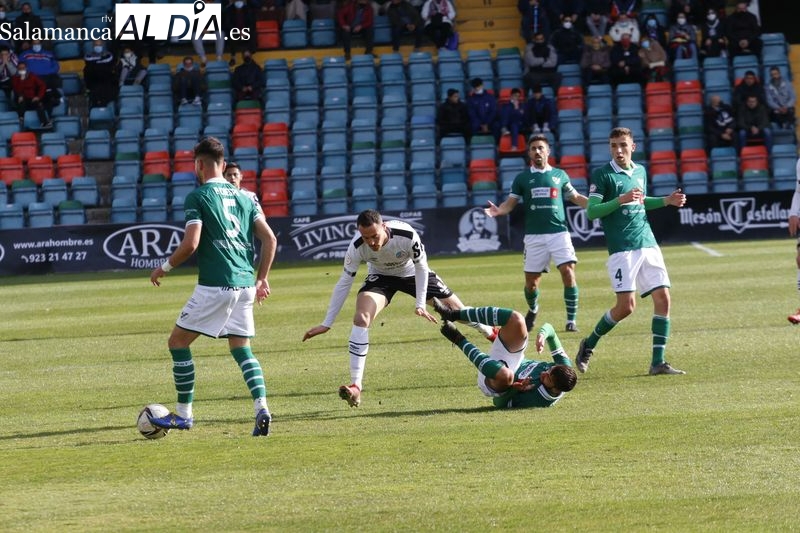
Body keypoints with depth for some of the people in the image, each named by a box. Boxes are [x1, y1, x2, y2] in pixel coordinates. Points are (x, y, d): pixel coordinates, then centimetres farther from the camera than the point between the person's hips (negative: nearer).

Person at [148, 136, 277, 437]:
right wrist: (262, 278, 19)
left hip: (214, 286, -6)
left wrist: (164, 268, 2)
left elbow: (191, 244, -14)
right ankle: (261, 410, -6)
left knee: (178, 342, 7)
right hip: (244, 285, 6)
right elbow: (269, 238, 10)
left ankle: (183, 414, 9)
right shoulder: (243, 197, 14)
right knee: (241, 349, 14)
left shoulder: (198, 197, -5)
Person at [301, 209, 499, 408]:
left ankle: (492, 334, 39)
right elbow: (344, 283, -22)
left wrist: (421, 304, -26)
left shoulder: (407, 235, -37)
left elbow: (421, 268, -20)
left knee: (456, 309, 5)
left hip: (412, 273, 0)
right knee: (361, 318, -25)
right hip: (380, 277, 0)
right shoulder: (357, 247, -33)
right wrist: (327, 324, -21)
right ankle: (355, 387, -26)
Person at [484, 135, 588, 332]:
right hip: (534, 235, 0)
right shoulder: (522, 178, 8)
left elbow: (575, 197, 20)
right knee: (531, 281, 3)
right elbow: (510, 203, 5)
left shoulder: (559, 175, 11)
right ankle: (533, 310, 35)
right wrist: (498, 210, -16)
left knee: (568, 273, -15)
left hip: (558, 232, 0)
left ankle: (571, 319, -6)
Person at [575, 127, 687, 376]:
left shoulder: (640, 172, 14)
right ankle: (588, 345, 11)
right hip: (622, 249, -6)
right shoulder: (602, 175, -5)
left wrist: (667, 200, 15)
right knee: (626, 305, -12)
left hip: (648, 245, 6)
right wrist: (620, 200, -21)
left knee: (663, 298, -5)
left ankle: (658, 362, -2)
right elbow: (591, 212, -10)